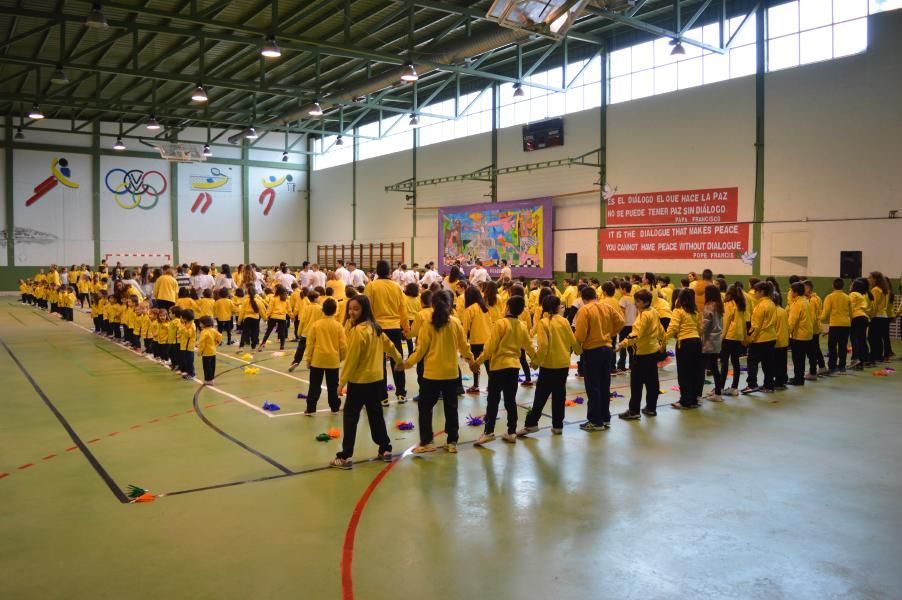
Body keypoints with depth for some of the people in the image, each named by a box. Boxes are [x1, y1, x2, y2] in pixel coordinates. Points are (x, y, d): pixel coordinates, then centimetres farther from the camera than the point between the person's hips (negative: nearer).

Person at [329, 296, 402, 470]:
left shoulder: (358, 330, -19)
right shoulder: (375, 327, 6)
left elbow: (352, 358, -18)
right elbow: (389, 345, 17)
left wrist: (342, 381, -12)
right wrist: (399, 360, 34)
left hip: (360, 380, -8)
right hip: (377, 378, 8)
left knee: (350, 416, -1)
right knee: (376, 414, 18)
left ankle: (345, 457, 1)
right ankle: (385, 449, 25)